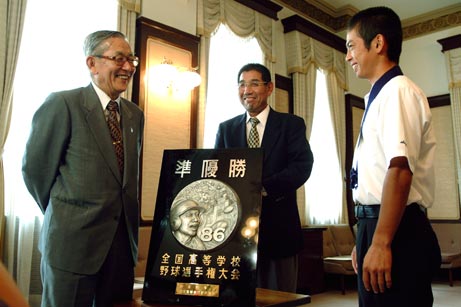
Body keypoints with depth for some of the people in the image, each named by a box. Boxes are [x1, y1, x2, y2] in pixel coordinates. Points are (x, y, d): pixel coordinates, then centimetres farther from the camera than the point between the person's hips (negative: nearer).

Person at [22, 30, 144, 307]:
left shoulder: (135, 115, 9)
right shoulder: (62, 104, -9)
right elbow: (35, 168, -5)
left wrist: (128, 218, 13)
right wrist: (62, 215, 4)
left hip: (124, 240, 5)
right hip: (73, 241, -5)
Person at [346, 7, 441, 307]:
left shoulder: (397, 91, -11)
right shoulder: (380, 95, 18)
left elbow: (400, 169, -23)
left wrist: (381, 243, -25)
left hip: (397, 231, -9)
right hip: (377, 225, 9)